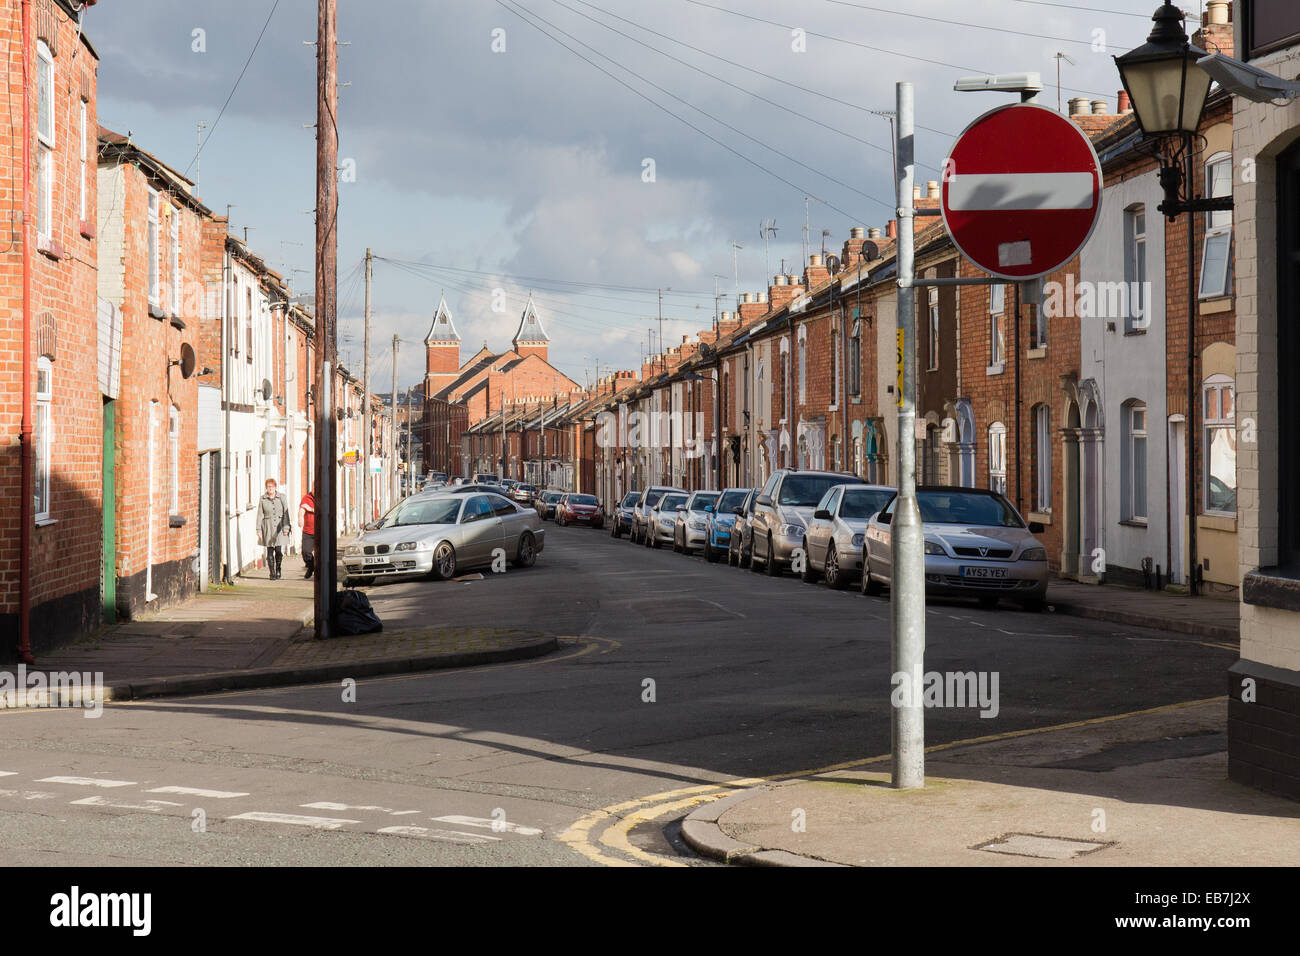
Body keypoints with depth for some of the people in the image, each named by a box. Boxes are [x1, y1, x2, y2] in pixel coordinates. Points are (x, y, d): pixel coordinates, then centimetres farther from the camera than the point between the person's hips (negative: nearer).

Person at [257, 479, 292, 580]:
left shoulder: (282, 497, 2)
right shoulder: (262, 499, 3)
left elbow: (286, 513, 2)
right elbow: (260, 515, 4)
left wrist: (286, 527, -4)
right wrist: (259, 530, -1)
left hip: (279, 526, 0)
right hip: (268, 528, 0)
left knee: (279, 550, -5)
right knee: (270, 551, -2)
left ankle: (278, 569, 19)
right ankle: (272, 573, 7)